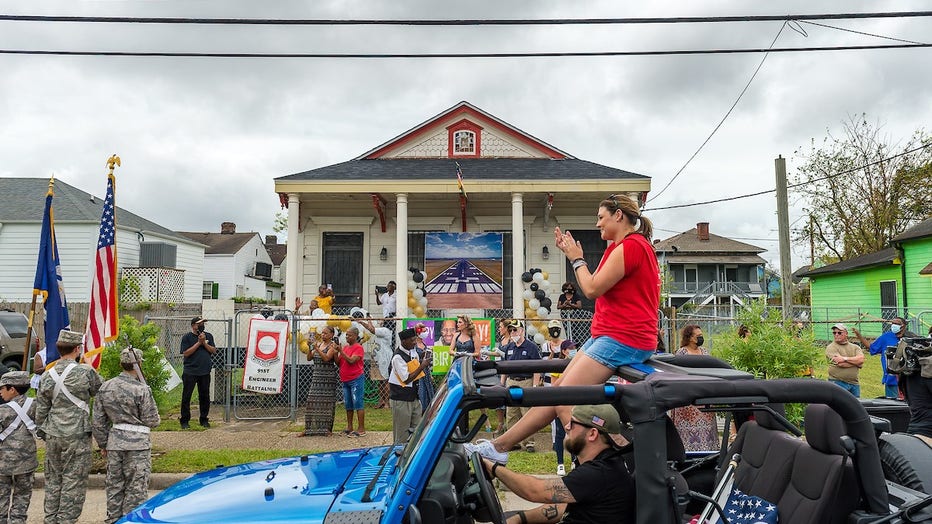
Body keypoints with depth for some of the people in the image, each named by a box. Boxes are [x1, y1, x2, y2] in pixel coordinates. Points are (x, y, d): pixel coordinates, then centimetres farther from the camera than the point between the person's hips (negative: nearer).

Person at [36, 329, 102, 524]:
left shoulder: (47, 376, 3)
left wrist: (42, 431, 21)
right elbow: (99, 390, 5)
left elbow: (41, 410, 8)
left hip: (52, 436, 5)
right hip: (77, 436, -5)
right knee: (73, 482, 3)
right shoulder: (85, 372, -13)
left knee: (53, 480, 16)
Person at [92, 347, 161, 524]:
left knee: (114, 484, 16)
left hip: (114, 442, 6)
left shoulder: (105, 388, 3)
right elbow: (152, 421, -10)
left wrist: (103, 444, 18)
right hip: (137, 443, -5)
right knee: (136, 488, 4)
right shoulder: (142, 390, -15)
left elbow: (98, 422, 8)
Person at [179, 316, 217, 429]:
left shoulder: (208, 336, 11)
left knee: (205, 396, 8)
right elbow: (185, 353, -9)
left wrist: (204, 343, -9)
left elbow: (213, 351, 5)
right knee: (186, 396, 1)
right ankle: (185, 421, 10)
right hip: (190, 372, -3)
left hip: (205, 372, 3)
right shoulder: (187, 337, -1)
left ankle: (204, 419, 18)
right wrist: (198, 343, -12)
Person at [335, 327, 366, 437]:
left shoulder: (358, 347, -9)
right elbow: (338, 363, 11)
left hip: (356, 379, -8)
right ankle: (349, 427, 21)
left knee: (358, 404, -6)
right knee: (348, 405, 13)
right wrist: (336, 352, -4)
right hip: (346, 380, 8)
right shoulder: (345, 347, 14)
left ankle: (361, 429, -3)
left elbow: (351, 360, -21)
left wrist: (341, 351, -18)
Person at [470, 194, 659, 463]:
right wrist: (573, 255, 11)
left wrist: (577, 259, -1)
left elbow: (592, 289, -16)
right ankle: (500, 445, 11)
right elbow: (595, 285, 18)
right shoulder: (622, 246, 20)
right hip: (607, 335, 10)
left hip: (622, 339, -10)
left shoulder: (630, 245, -13)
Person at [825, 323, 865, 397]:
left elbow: (861, 359, -7)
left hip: (854, 383, 4)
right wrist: (855, 362, -3)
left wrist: (844, 358, -14)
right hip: (837, 383, -4)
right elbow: (840, 364, -14)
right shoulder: (831, 348, -2)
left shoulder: (855, 347, 13)